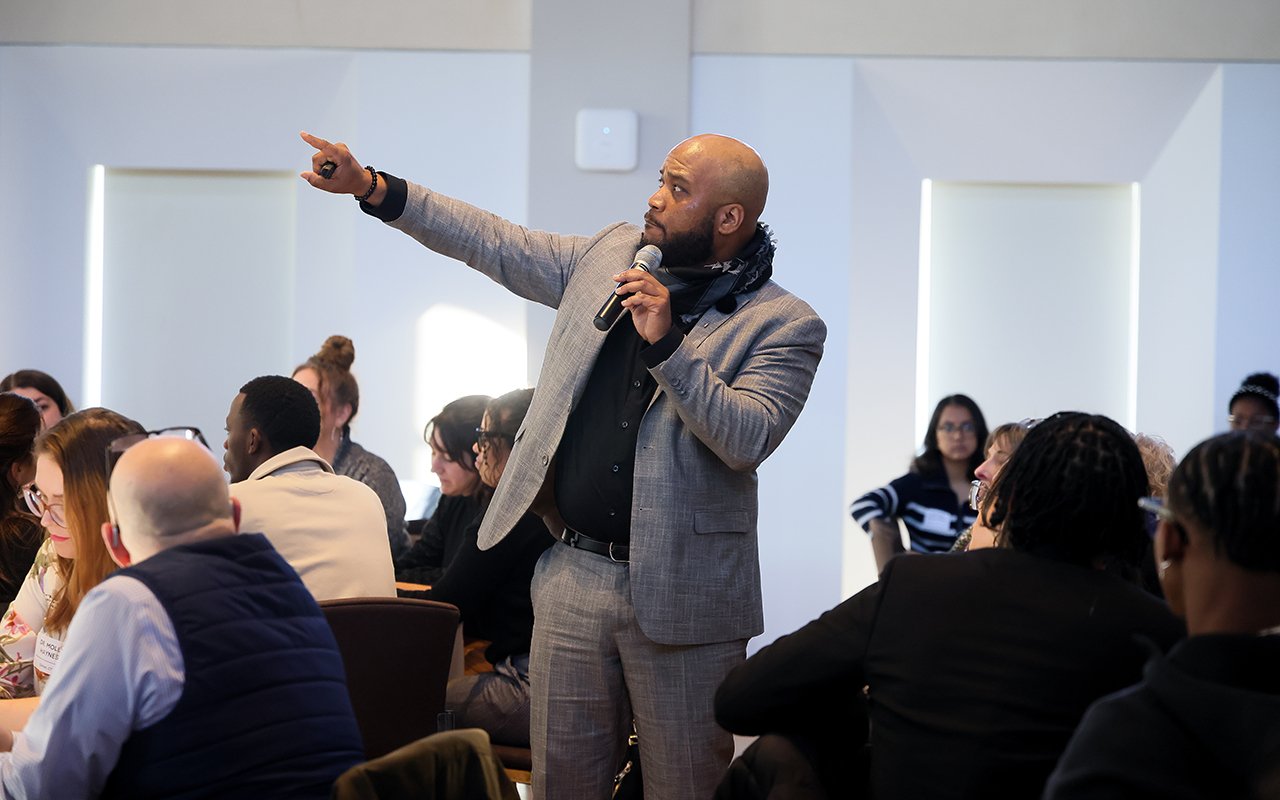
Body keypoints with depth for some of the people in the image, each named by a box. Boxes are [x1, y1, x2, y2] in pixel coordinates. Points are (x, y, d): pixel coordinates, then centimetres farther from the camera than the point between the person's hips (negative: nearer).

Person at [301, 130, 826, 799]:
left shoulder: (785, 325, -7)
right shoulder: (611, 254, 10)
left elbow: (747, 438, -19)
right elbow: (497, 246, 17)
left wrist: (666, 343, -26)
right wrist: (372, 188, 12)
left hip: (679, 595, -4)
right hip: (572, 579, 5)